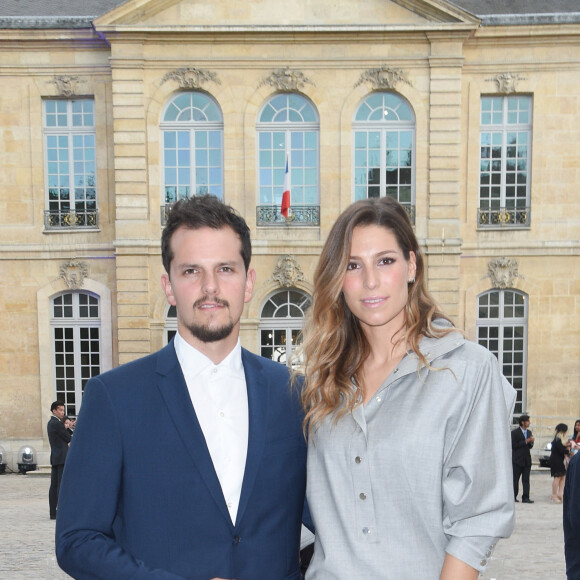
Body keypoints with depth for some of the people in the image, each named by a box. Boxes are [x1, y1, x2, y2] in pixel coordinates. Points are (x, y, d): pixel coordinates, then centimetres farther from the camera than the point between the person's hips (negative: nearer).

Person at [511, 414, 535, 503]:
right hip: (517, 459, -5)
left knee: (526, 479, 2)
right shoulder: (515, 432, -7)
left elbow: (530, 446, 16)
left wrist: (531, 442, -6)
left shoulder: (529, 432, 12)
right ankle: (513, 496, 14)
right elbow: (513, 446, -15)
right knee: (515, 479, 3)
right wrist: (525, 441, -16)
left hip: (527, 459, 5)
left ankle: (525, 497, 3)